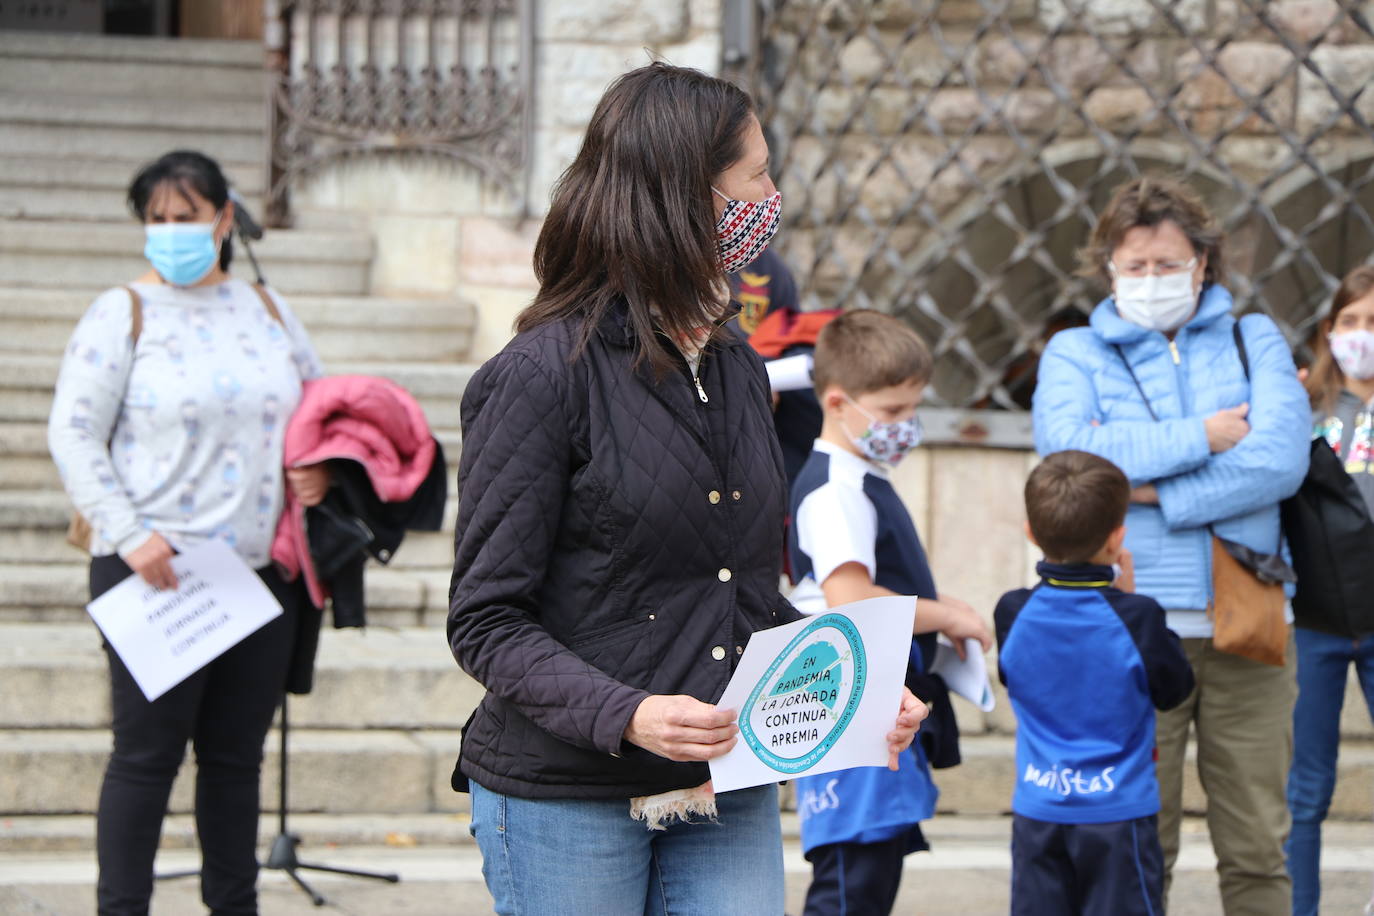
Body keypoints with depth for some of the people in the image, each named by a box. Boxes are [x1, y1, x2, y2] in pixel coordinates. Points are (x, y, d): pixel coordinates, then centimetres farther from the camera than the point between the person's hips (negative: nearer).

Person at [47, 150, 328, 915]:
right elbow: (73, 433, -5)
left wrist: (321, 469, 1)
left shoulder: (269, 311, 13)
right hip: (155, 567, -4)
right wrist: (128, 535, -16)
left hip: (262, 567, 4)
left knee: (237, 752, 10)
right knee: (148, 751, -3)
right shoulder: (125, 313, 0)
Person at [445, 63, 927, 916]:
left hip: (731, 798, 6)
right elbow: (488, 621, -13)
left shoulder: (739, 370, 12)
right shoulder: (541, 375, -11)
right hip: (568, 805, -6)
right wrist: (625, 715, -26)